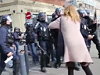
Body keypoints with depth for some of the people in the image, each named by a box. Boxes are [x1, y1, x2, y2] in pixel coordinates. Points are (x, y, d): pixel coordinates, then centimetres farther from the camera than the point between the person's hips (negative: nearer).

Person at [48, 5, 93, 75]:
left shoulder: (62, 18, 14)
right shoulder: (77, 19, 24)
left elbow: (50, 26, 20)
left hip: (70, 44, -3)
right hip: (80, 44, 4)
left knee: (70, 67, 1)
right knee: (85, 66, 9)